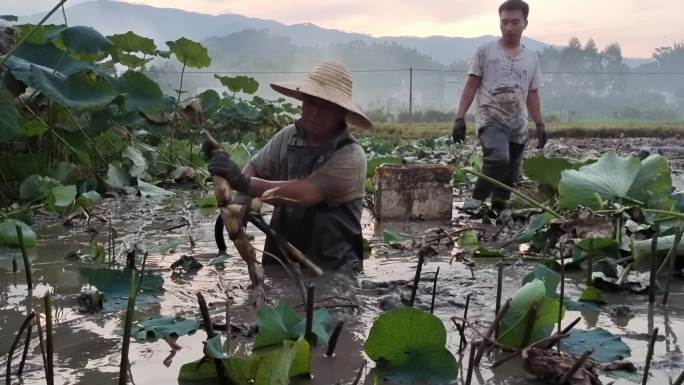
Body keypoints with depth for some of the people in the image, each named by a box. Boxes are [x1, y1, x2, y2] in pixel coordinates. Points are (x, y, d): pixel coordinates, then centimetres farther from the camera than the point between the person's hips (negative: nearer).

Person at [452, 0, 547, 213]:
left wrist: (540, 124, 11)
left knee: (510, 175, 6)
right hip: (490, 119, -5)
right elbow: (471, 86, 0)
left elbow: (532, 94, 17)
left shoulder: (532, 57, 12)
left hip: (518, 126, 5)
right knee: (499, 158, -31)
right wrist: (460, 118, -7)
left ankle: (498, 208, 23)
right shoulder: (485, 51, 1)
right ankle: (477, 197, -13)